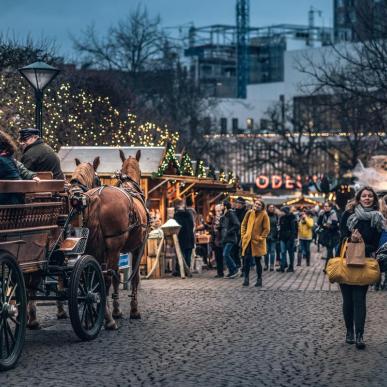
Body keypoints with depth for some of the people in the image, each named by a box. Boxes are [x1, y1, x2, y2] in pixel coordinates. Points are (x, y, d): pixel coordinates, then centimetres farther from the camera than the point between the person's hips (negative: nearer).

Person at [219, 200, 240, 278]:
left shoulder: (231, 214, -12)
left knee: (225, 254, -16)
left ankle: (234, 270, -6)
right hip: (224, 239, 9)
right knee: (226, 255, 8)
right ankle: (231, 271, 15)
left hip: (230, 239, -9)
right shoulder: (224, 215, 15)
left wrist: (229, 232, -20)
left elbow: (237, 225, -21)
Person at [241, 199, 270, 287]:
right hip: (247, 241, 3)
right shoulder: (249, 213, 4)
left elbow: (266, 229, -6)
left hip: (257, 242, -3)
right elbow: (243, 225, 12)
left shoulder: (264, 215, -6)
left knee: (258, 260, 4)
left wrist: (260, 238, -11)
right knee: (247, 259, -1)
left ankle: (259, 279, 14)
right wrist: (243, 235, 4)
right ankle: (246, 279, 7)